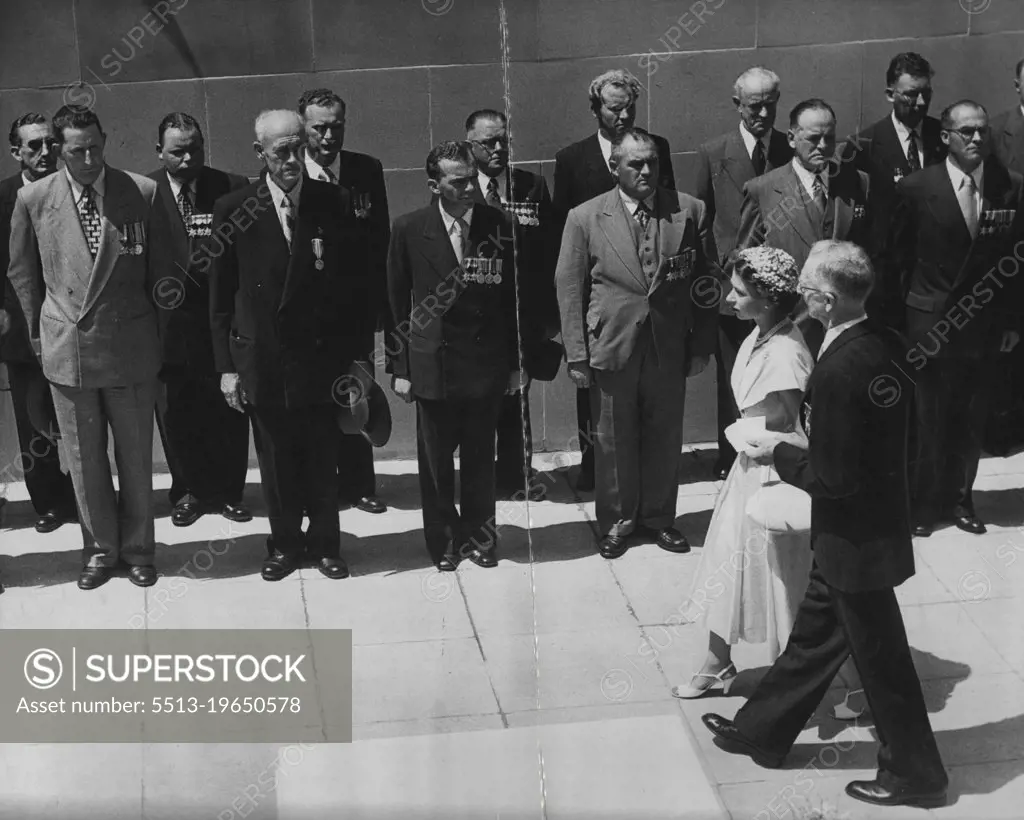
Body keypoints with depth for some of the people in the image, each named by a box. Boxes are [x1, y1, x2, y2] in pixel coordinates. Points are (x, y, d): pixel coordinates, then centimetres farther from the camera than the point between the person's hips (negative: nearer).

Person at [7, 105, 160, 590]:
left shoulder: (143, 193, -6)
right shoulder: (33, 199, -2)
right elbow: (22, 273, 10)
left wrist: (155, 329, 8)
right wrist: (38, 332, 12)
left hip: (130, 348, -1)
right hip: (65, 349, 1)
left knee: (136, 456, 9)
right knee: (84, 459, 10)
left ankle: (137, 549, 25)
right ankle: (100, 549, 25)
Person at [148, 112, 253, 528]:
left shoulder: (233, 189, -1)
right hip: (168, 322, 0)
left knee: (229, 412, 7)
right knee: (176, 414, 9)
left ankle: (229, 490, 23)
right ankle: (189, 491, 25)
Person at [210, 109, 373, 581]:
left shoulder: (334, 203, -3)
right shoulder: (232, 210, -3)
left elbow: (354, 283, 1)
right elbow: (220, 295, 1)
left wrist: (359, 355, -1)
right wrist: (226, 366, -2)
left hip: (321, 356, 0)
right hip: (261, 360, 0)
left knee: (322, 461, 10)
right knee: (276, 462, 11)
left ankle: (324, 543, 28)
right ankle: (284, 544, 29)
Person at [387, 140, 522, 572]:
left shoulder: (497, 226, -4)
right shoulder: (409, 230, -6)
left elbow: (511, 299, 2)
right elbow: (396, 304, -1)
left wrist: (515, 362, 2)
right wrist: (400, 368, -3)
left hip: (487, 366, 1)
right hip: (433, 365, -1)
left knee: (480, 458, 13)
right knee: (436, 462, 10)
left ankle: (478, 536, 30)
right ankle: (443, 541, 26)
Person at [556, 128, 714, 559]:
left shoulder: (690, 211, 0)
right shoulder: (585, 218, -4)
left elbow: (705, 281, 4)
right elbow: (569, 288, -2)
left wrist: (701, 344, 3)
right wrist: (576, 355, -5)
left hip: (670, 349, 1)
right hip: (610, 347, -1)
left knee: (665, 439, 12)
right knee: (613, 442, 10)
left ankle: (658, 516, 32)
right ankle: (617, 520, 28)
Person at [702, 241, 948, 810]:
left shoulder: (841, 367, -30)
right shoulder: (886, 343, -3)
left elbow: (832, 478, -25)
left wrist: (780, 455, -9)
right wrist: (815, 425, 9)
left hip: (855, 538, -9)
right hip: (880, 515, 9)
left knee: (881, 656, 9)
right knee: (815, 633, 21)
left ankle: (915, 774, 26)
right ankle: (763, 731, 38)